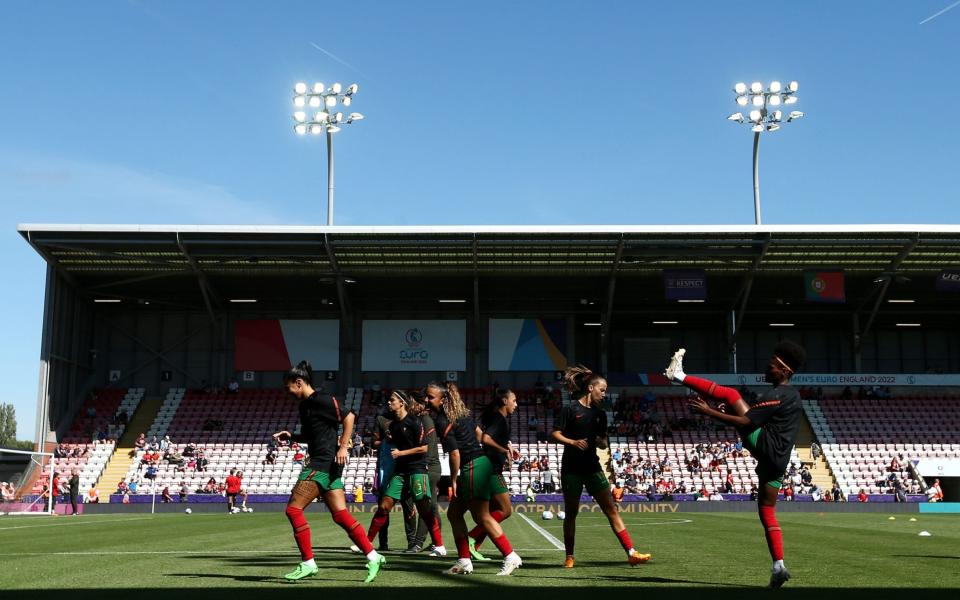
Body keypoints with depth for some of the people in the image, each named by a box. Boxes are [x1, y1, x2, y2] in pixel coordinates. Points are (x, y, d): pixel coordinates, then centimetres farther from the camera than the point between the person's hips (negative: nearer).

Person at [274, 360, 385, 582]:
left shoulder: (321, 400, -11)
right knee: (340, 515, 5)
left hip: (325, 463, -10)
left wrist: (343, 447, -18)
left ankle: (308, 563, -3)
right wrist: (290, 436, 14)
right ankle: (373, 557, 6)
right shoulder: (304, 405, 18)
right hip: (320, 463, 10)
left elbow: (349, 417, -15)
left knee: (294, 509, -7)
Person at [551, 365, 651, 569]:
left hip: (592, 467, 4)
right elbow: (555, 435, -9)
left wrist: (601, 441, -8)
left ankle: (631, 553, -10)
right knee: (571, 513, 6)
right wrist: (573, 442, -25)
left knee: (612, 509, -4)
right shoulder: (570, 410, -6)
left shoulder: (600, 414, 10)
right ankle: (569, 557, 19)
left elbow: (603, 443, 16)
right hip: (571, 469, -4)